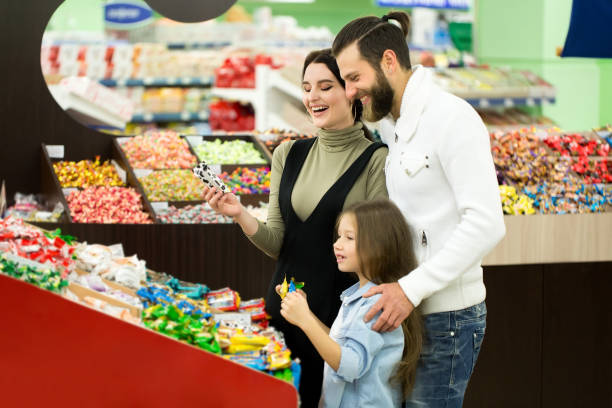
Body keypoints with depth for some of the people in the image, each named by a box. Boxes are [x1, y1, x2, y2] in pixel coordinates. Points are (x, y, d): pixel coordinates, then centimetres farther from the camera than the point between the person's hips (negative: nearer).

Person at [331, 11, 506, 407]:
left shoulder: (452, 118, -13)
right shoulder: (389, 126, 15)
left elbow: (486, 223, -21)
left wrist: (412, 288, -24)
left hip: (446, 315, -8)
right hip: (405, 312, 8)